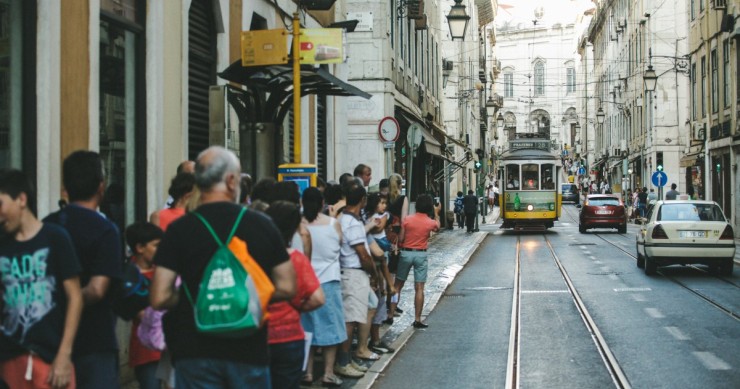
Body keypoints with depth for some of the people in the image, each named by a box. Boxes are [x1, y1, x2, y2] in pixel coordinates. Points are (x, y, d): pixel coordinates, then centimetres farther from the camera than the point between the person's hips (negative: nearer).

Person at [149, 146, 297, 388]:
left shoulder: (180, 229, -6)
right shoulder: (262, 225, -2)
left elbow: (159, 298, -10)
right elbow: (287, 288, 1)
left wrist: (191, 297, 9)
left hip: (196, 351, -1)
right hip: (250, 349, 1)